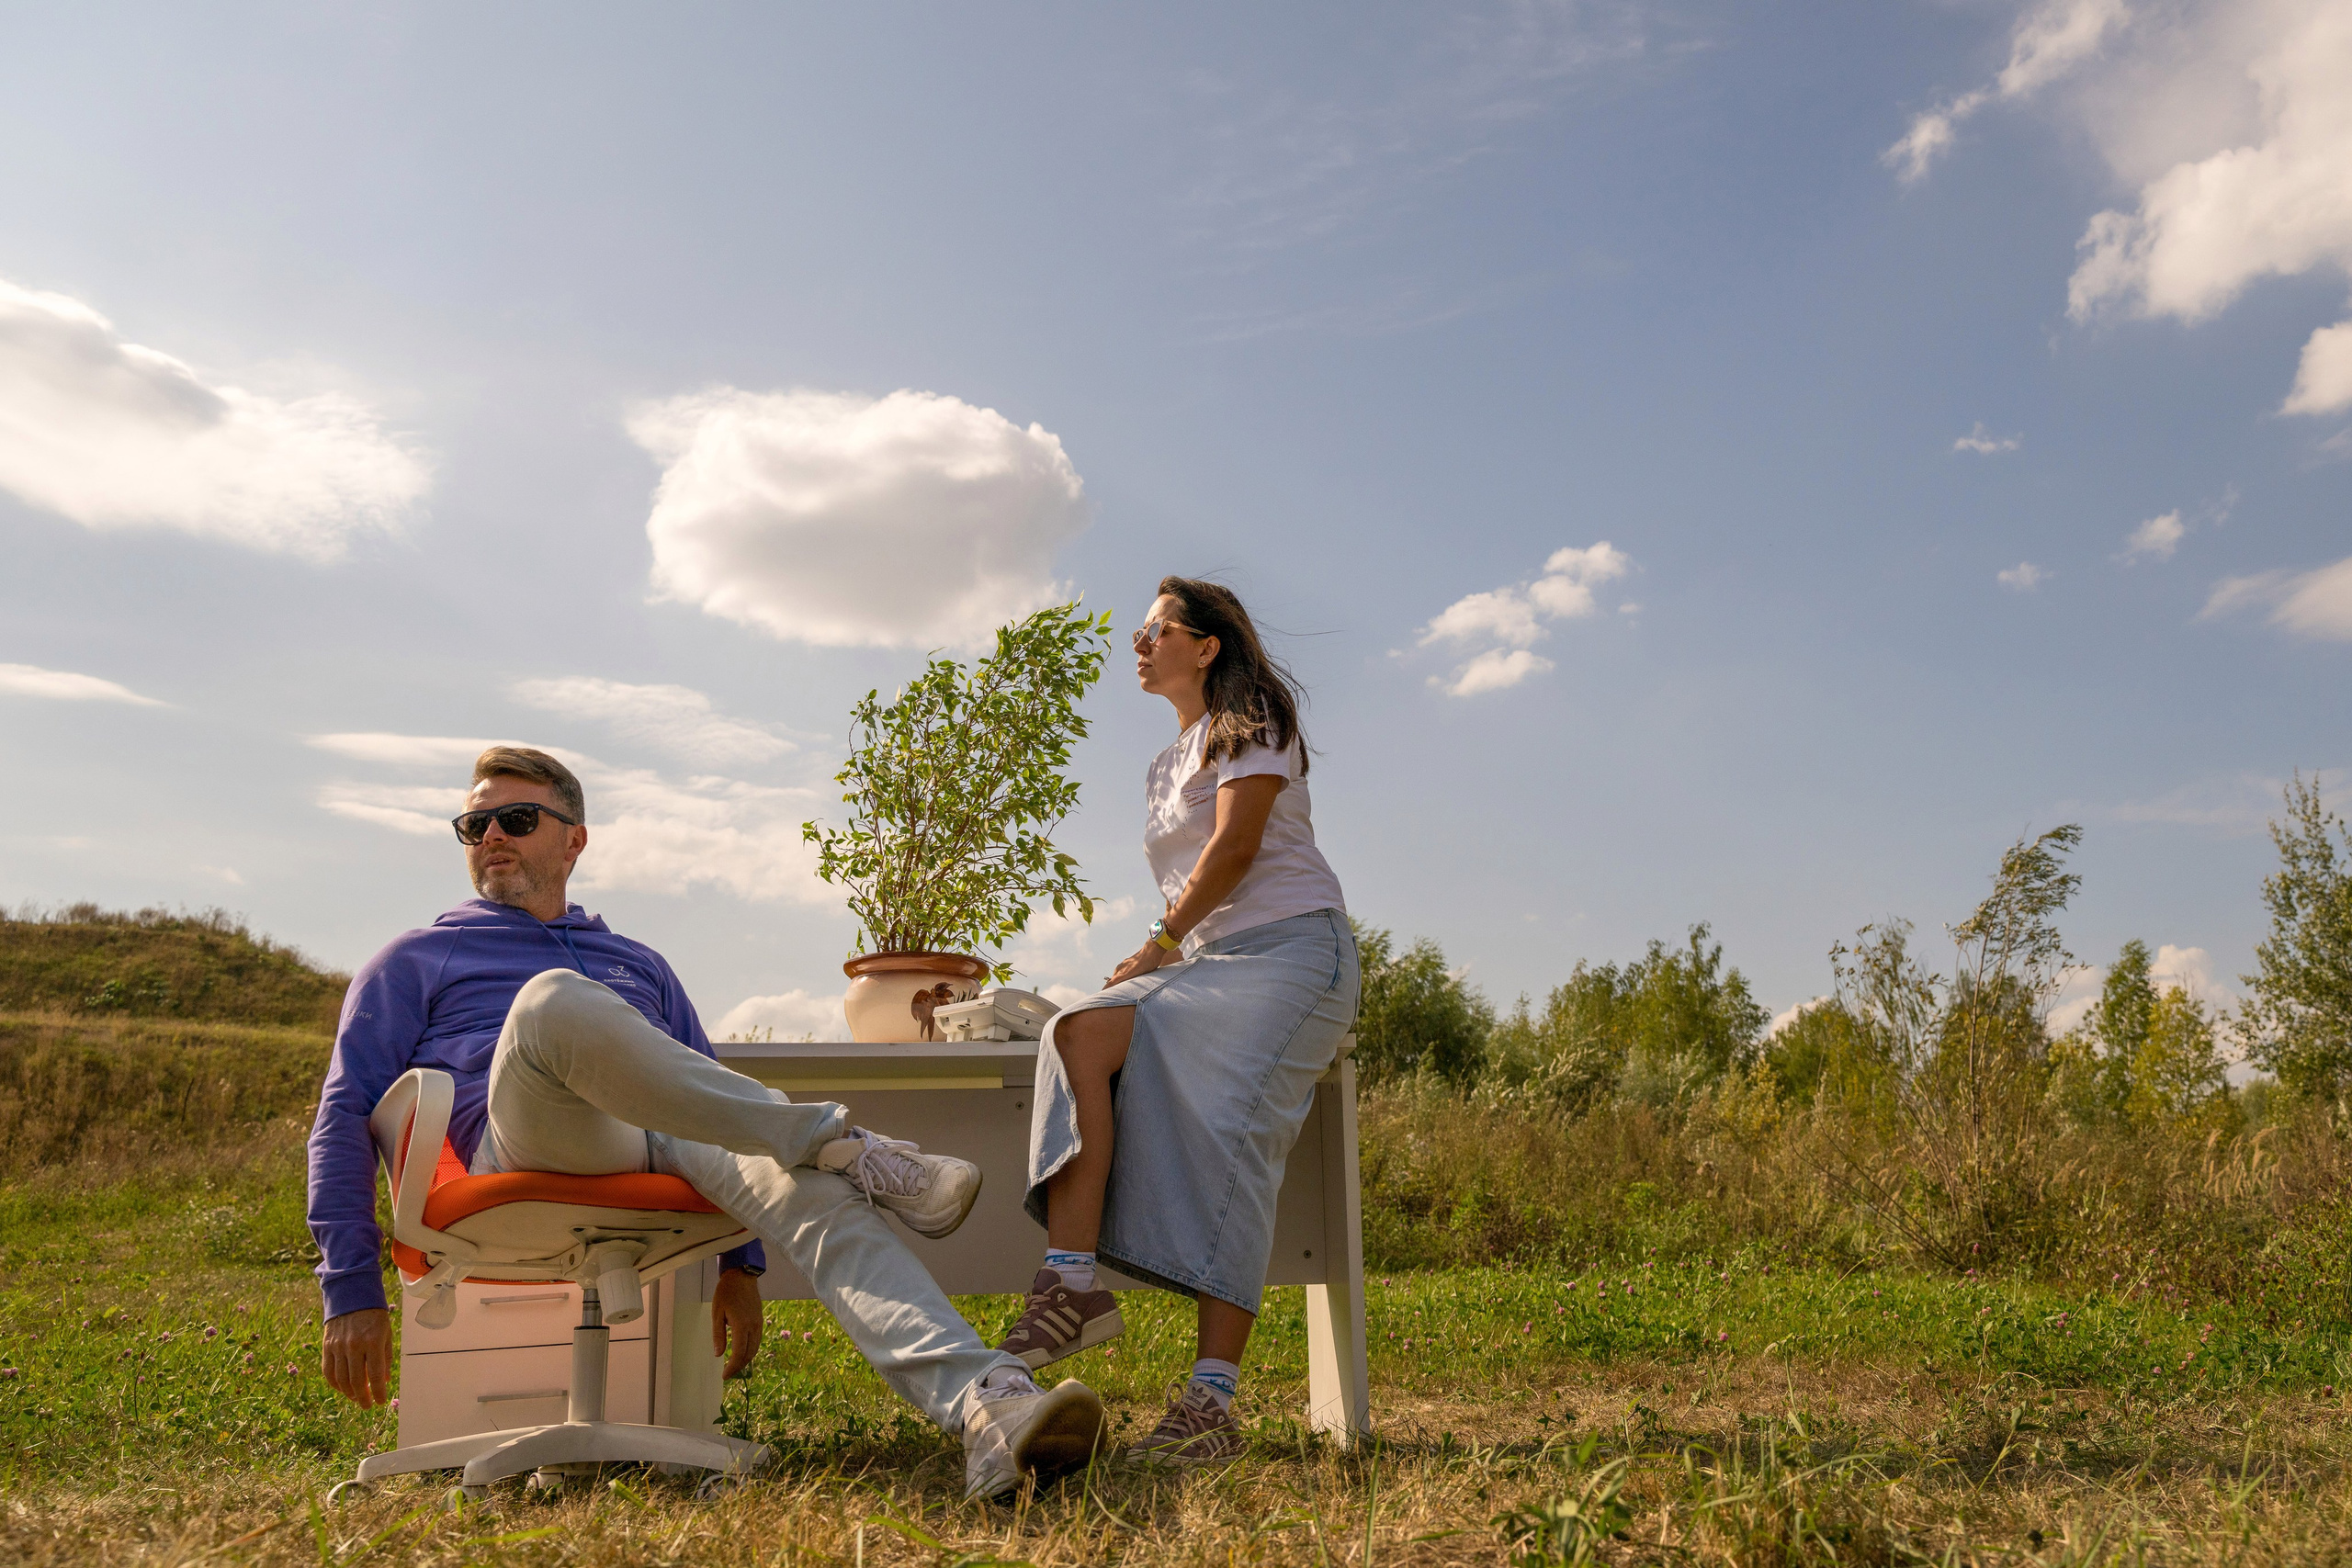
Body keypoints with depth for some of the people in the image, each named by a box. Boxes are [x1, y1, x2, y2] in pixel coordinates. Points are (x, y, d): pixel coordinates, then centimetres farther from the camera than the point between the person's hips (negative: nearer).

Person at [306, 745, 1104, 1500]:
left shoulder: (640, 965, 35)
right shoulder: (415, 962, 26)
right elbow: (345, 1115, 15)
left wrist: (739, 1263, 22)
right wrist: (351, 1291, 1)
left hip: (659, 1144, 3)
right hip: (525, 1145, -2)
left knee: (806, 1183, -32)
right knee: (554, 998, -35)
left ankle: (982, 1405, -52)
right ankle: (839, 1143, -33)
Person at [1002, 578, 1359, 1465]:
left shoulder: (1252, 717, 5)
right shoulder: (1167, 768, 29)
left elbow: (1235, 844, -8)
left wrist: (1160, 942, -7)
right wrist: (1164, 954, 8)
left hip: (1293, 947, -7)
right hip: (1208, 961, 7)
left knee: (1220, 1131, -26)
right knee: (1081, 1030, -21)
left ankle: (1212, 1403, -29)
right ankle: (1074, 1285, -32)